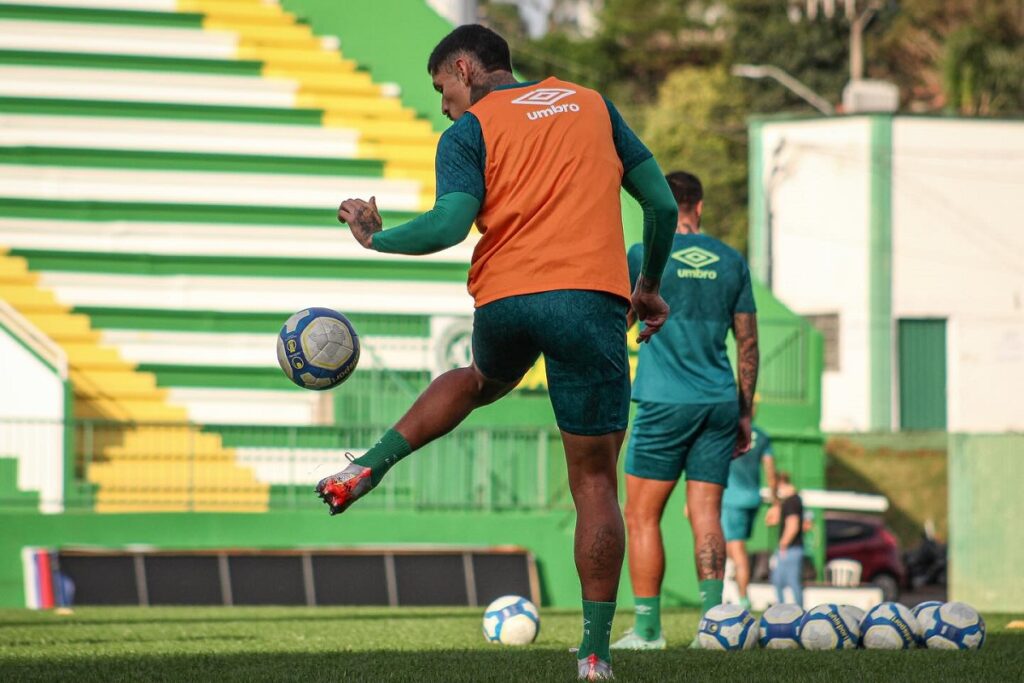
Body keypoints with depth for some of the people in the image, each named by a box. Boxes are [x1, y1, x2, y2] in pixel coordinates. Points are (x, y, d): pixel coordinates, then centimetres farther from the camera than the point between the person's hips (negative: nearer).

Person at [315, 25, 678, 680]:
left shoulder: (470, 129, 8)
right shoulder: (592, 103, 19)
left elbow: (450, 224, -7)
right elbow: (662, 202, 15)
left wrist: (375, 238, 9)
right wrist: (650, 287, 27)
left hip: (504, 298, 0)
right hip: (592, 296, 0)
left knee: (480, 381, 37)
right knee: (595, 483, 3)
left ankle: (369, 468, 28)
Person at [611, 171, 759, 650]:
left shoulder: (645, 256, -2)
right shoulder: (731, 262, 9)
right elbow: (748, 345, 10)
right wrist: (744, 414, 15)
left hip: (665, 402, -4)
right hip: (719, 406, 4)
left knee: (642, 517, 2)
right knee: (706, 516, 4)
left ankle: (647, 629, -1)